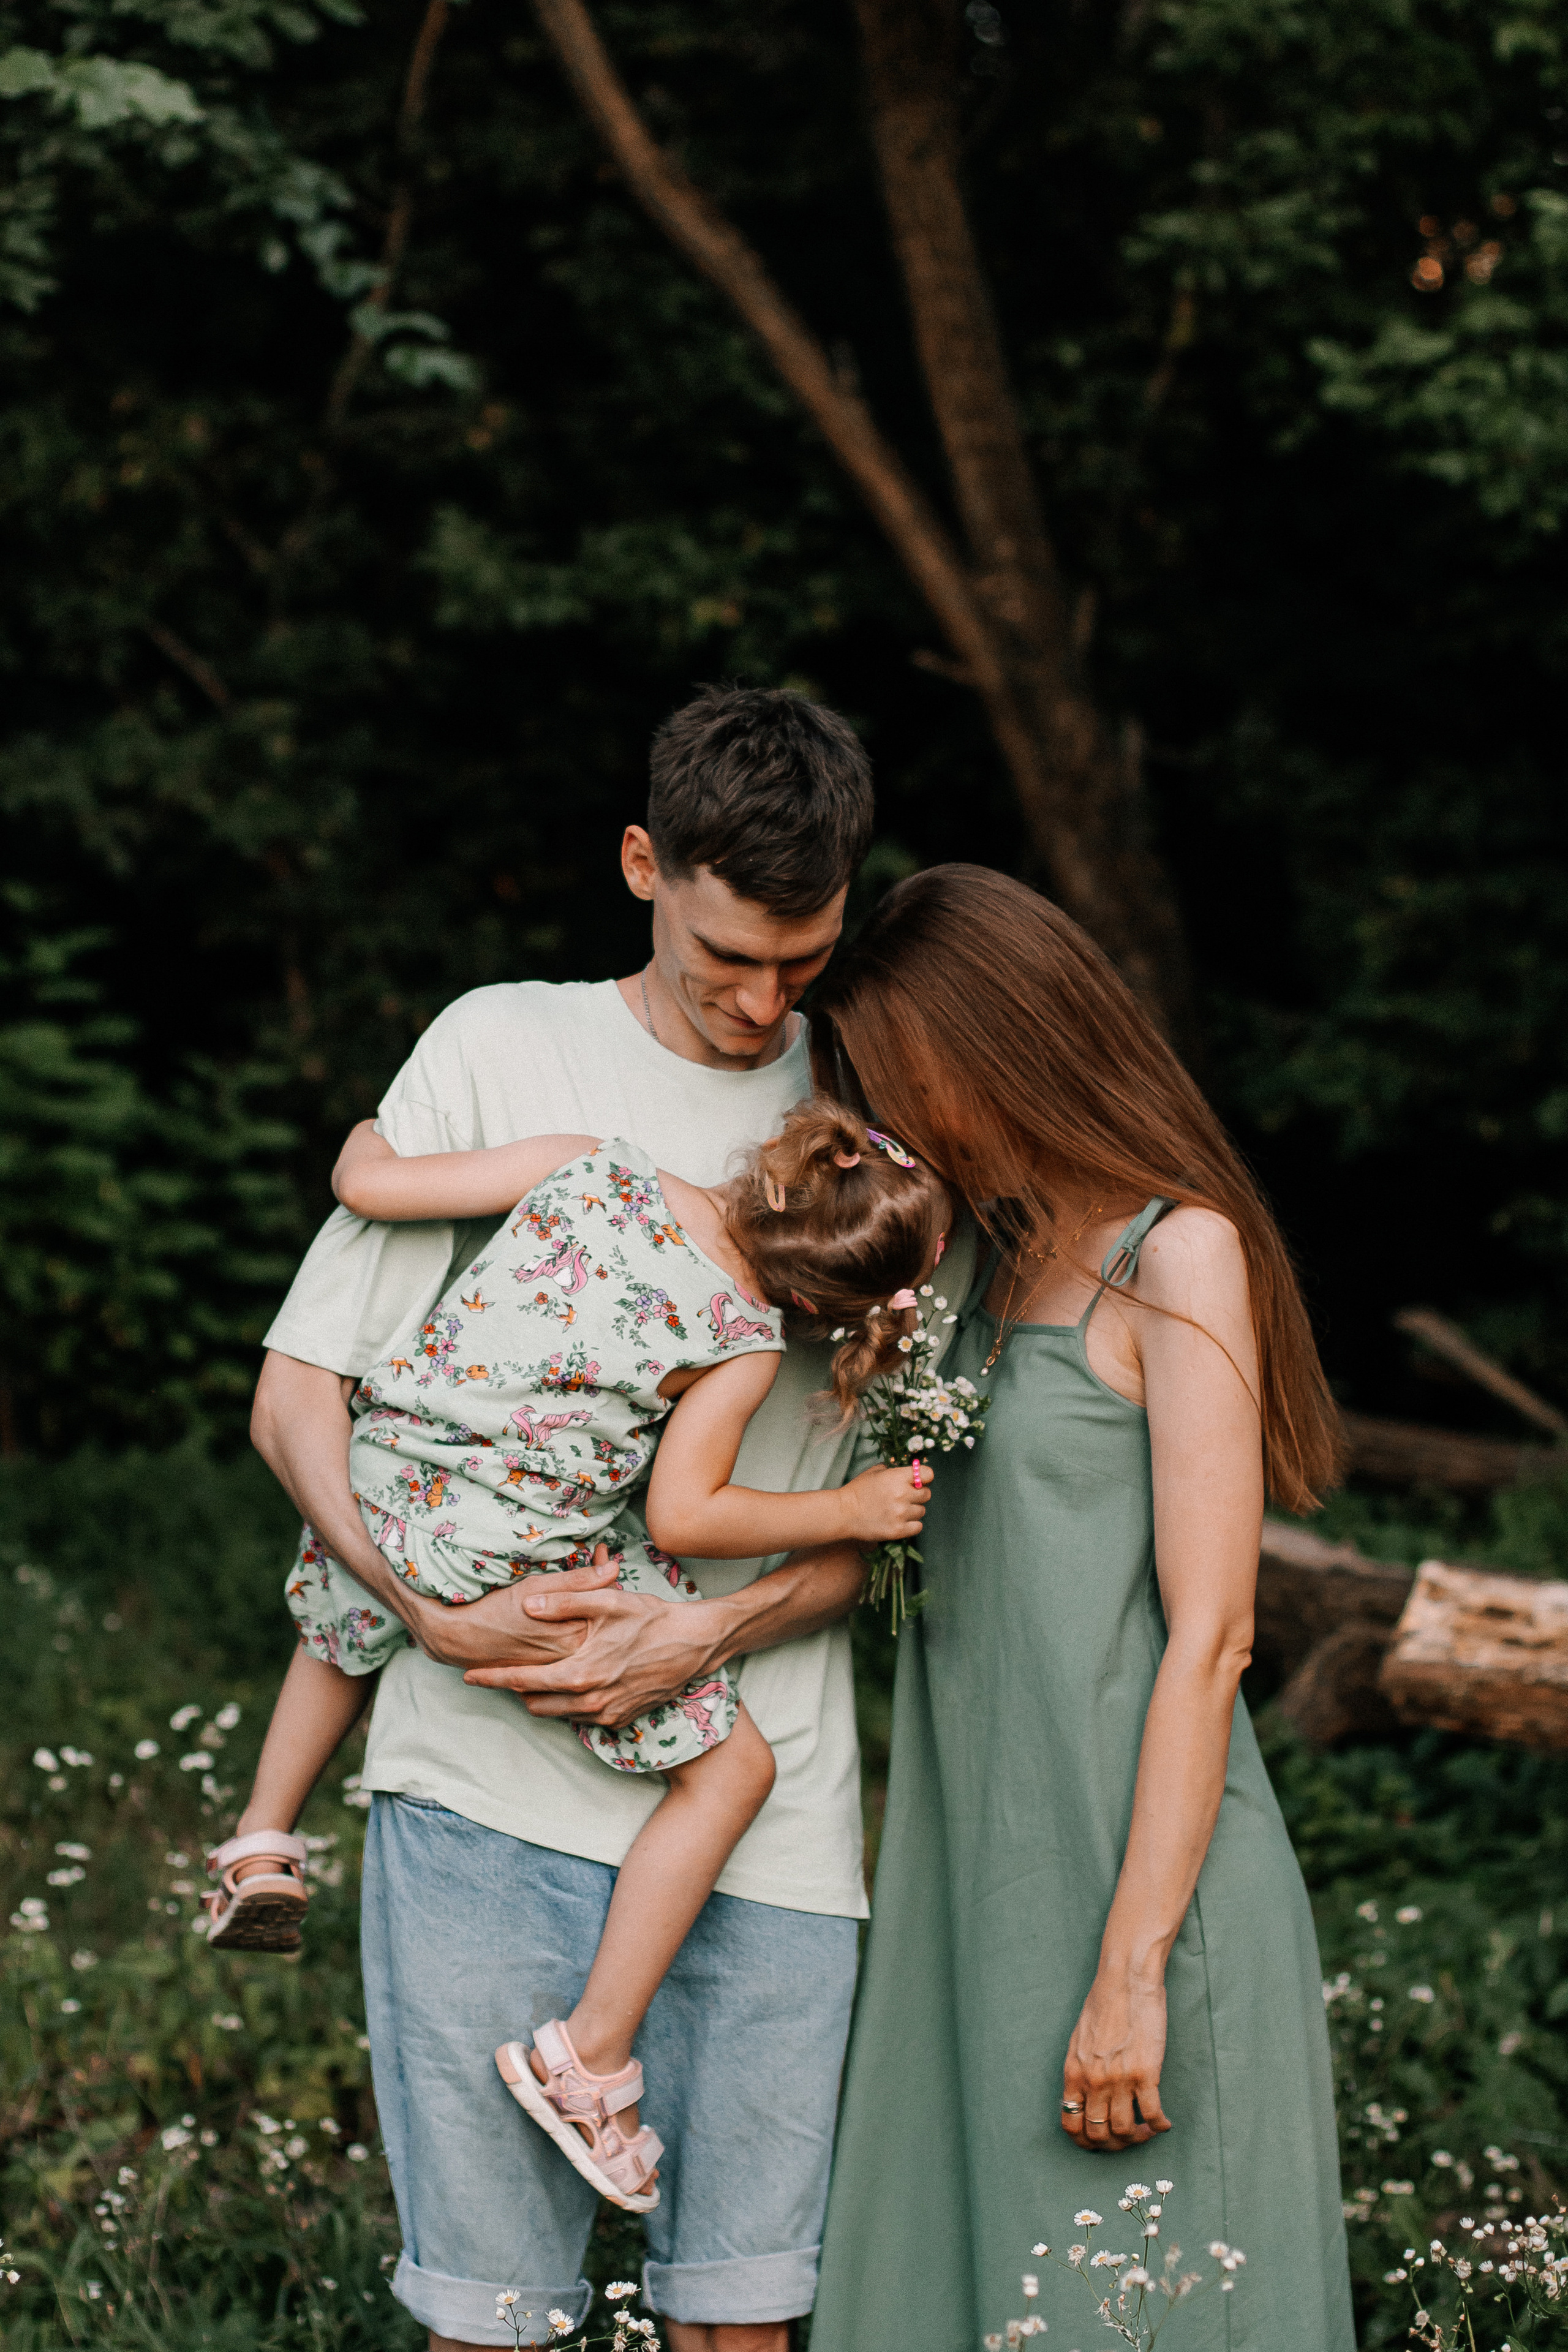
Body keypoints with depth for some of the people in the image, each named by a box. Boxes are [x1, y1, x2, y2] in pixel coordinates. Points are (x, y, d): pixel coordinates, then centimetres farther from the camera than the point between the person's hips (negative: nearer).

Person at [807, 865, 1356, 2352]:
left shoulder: (1177, 1255, -8)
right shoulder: (997, 1266, 16)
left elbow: (1210, 1636, -14)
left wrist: (1131, 1969, -18)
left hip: (1132, 1877, -8)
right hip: (975, 1880, 8)